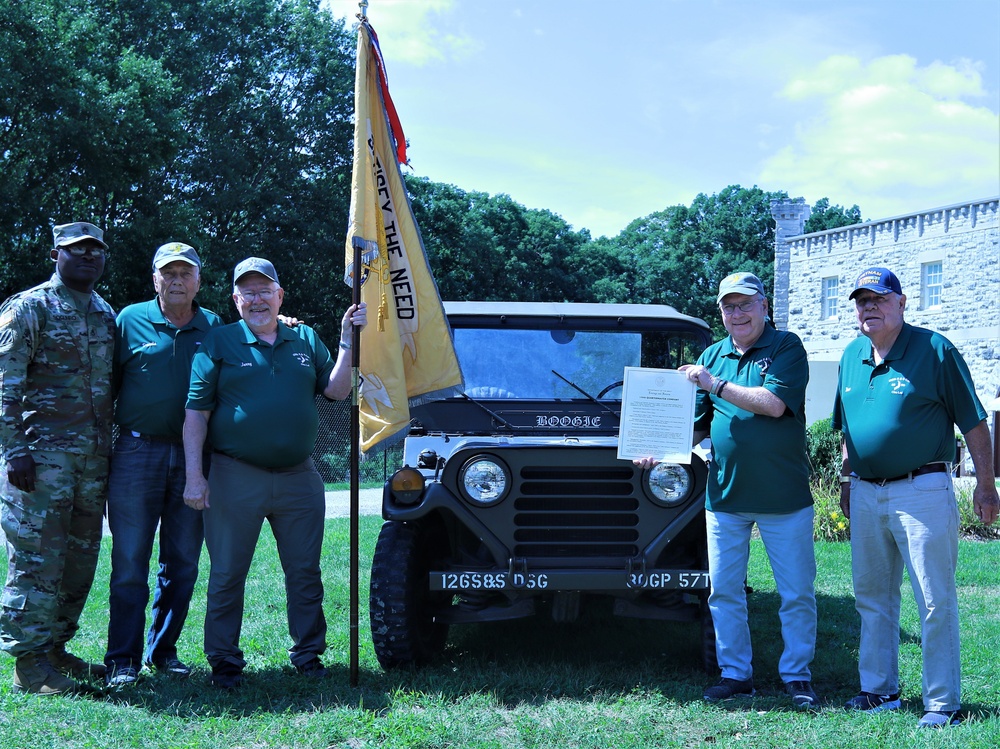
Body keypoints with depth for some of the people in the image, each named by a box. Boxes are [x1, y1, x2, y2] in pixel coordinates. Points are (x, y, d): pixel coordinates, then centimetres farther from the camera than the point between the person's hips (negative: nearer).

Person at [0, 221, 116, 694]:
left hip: (94, 457, 7)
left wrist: (108, 449, 15)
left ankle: (55, 649, 21)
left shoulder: (106, 314, 16)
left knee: (81, 557, 10)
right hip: (43, 455, -7)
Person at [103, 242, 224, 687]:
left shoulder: (214, 328, 9)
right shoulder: (130, 320, 3)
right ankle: (123, 659, 3)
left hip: (194, 457, 2)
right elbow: (107, 385, 5)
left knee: (182, 562, 7)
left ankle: (163, 650, 19)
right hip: (137, 451, -2)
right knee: (130, 561, -2)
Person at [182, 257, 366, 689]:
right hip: (235, 479, -3)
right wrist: (194, 475, -11)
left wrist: (347, 342, -4)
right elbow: (196, 411, -3)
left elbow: (336, 391, 6)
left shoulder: (306, 340, 12)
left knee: (305, 573, 10)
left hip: (299, 478, 3)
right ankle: (224, 662, 14)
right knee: (227, 575, 3)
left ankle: (308, 654, 23)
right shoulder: (219, 343, 1)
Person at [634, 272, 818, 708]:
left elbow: (774, 403, -19)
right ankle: (735, 674, 19)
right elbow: (697, 424, 14)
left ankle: (797, 676, 16)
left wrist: (715, 384, -16)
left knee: (797, 592, 4)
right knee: (724, 591, 8)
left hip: (784, 496, -4)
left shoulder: (786, 348, -3)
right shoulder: (712, 356, 10)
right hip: (725, 493, 4)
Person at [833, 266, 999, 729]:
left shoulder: (934, 351, -8)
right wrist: (847, 479, 19)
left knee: (936, 602, -2)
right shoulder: (852, 356, 10)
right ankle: (879, 690, 25)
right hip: (866, 495, 7)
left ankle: (943, 703, 5)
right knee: (872, 598, 14)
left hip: (922, 491, -6)